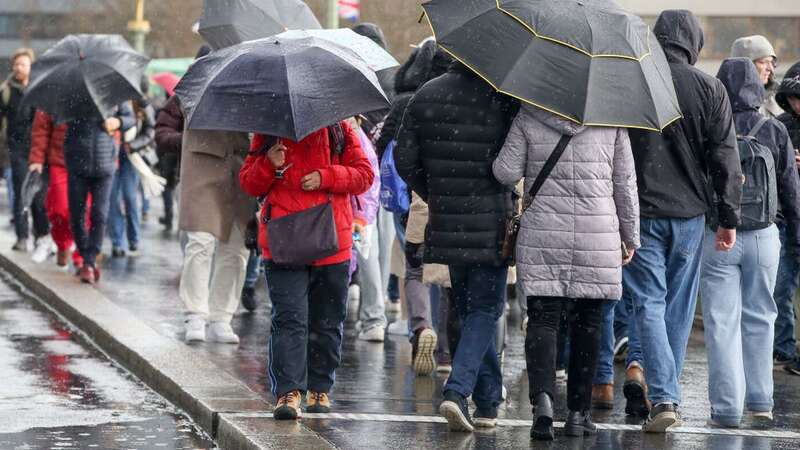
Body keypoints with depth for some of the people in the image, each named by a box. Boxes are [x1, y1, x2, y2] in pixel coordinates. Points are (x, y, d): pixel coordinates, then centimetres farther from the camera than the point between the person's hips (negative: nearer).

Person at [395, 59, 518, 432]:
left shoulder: (426, 95, 3)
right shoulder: (504, 96, -9)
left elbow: (405, 159, 5)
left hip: (446, 220, 4)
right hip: (490, 220, -4)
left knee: (469, 309, 15)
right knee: (484, 309, 2)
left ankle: (488, 403, 19)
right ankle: (457, 390, -17)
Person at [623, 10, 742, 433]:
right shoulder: (709, 89, -2)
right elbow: (725, 158, -3)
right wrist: (729, 217, 3)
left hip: (640, 211, -1)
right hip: (689, 211, 1)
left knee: (649, 303, -1)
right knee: (678, 306, 13)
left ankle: (663, 398, -14)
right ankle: (663, 390, 22)